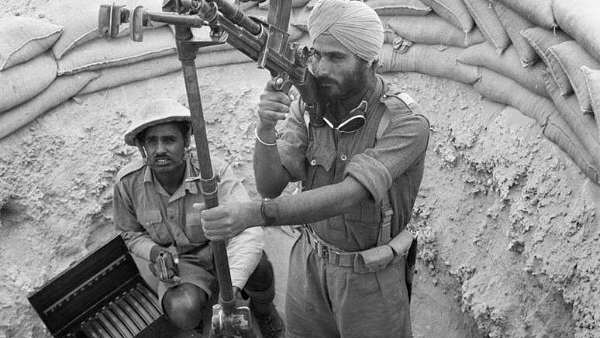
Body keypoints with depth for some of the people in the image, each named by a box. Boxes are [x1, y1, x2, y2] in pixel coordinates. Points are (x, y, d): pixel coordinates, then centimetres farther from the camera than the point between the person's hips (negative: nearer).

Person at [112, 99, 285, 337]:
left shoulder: (214, 173, -26)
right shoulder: (128, 182, -15)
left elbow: (247, 230, -38)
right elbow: (131, 233, 4)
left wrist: (230, 289, -52)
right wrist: (155, 252, -19)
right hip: (182, 264, 1)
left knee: (255, 263, -36)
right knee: (182, 312, -33)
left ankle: (263, 310, 3)